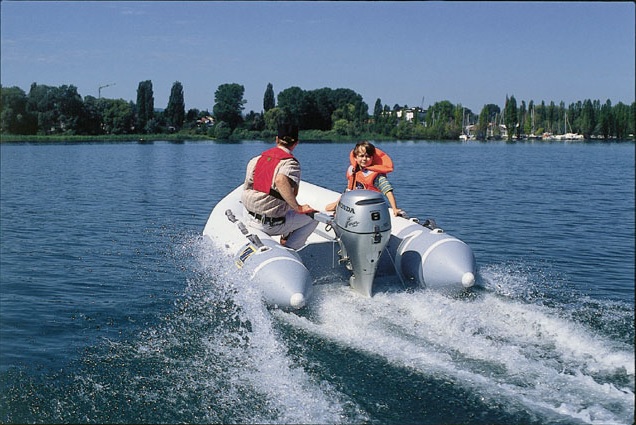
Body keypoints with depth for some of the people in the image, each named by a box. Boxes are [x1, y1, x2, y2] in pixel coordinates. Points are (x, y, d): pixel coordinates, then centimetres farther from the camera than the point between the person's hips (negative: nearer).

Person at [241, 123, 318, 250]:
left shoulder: (256, 159, 5)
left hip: (249, 218, 7)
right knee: (313, 217, 10)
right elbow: (281, 180, -36)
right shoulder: (290, 163, -14)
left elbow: (246, 188, 7)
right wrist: (298, 208, -28)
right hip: (272, 225, -7)